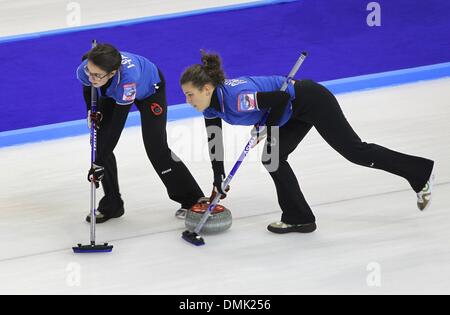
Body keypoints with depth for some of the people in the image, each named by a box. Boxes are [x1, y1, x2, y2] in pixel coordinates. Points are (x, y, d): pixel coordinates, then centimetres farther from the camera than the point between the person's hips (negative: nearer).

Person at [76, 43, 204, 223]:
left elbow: (117, 124, -43)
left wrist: (99, 163, -40)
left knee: (156, 148, -10)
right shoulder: (84, 71, -34)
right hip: (113, 92, 5)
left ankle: (192, 200, 8)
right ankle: (111, 205, 10)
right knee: (100, 142, -5)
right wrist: (91, 110, -14)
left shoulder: (127, 77, -48)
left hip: (150, 88, -5)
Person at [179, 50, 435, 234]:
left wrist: (267, 127, -16)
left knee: (355, 151, 1)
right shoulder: (212, 105, -5)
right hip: (296, 113, 9)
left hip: (312, 101, -9)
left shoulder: (236, 97, -32)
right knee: (273, 159, 4)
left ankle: (421, 172, 14)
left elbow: (280, 98, -30)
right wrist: (219, 180, 5)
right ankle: (299, 218, 14)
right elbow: (214, 143, 5)